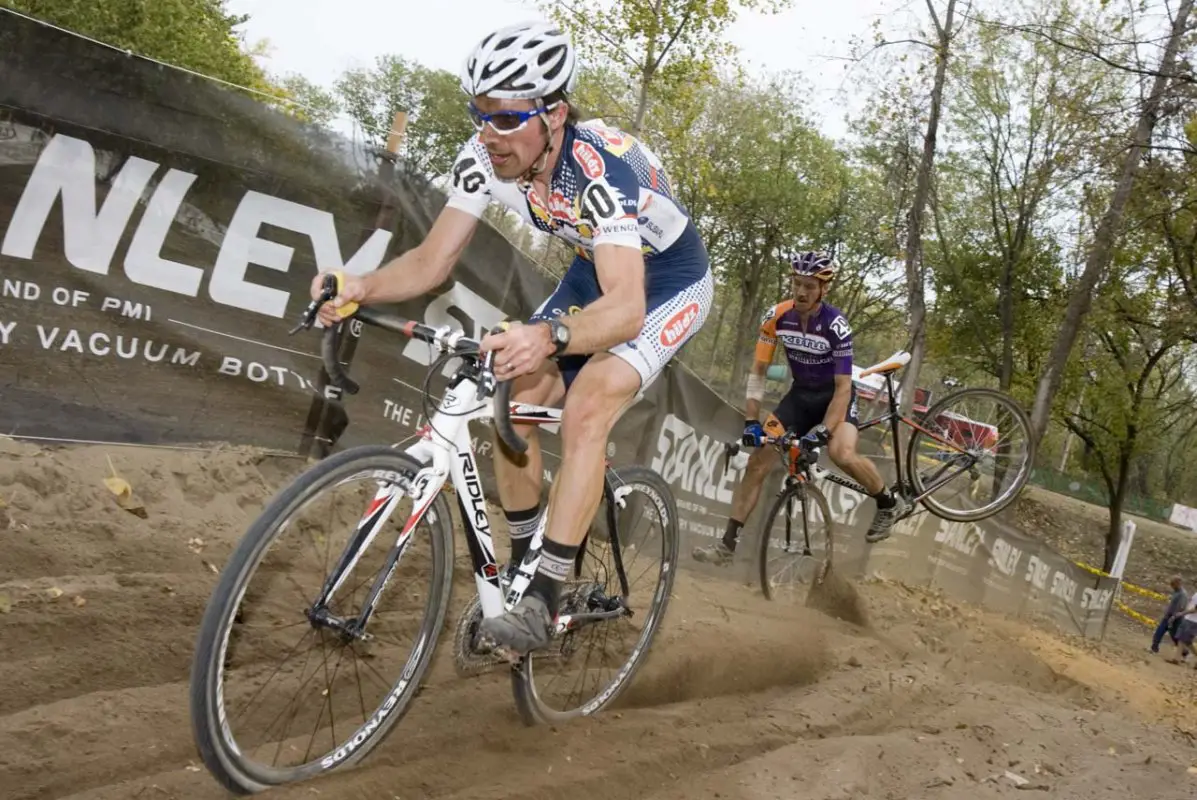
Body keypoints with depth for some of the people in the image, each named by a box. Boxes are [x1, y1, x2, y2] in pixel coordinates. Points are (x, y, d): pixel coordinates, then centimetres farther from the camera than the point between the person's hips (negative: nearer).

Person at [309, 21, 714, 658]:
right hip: (593, 274, 7)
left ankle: (543, 602, -17)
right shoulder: (485, 158, -19)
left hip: (669, 282, -6)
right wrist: (362, 286, -36)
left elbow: (626, 308, -46)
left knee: (584, 411, -25)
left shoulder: (602, 169, -37)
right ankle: (520, 567, 12)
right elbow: (432, 260, -16)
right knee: (514, 406, -6)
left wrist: (548, 337, -65)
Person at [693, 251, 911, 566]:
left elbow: (843, 387, -26)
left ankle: (891, 504, -1)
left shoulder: (836, 325, -27)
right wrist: (751, 421, -18)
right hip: (801, 394, 4)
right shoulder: (776, 317, -16)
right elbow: (758, 372, -10)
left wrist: (823, 432, -35)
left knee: (842, 455, -31)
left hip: (834, 395, -4)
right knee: (757, 461, -6)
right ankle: (727, 544, 0)